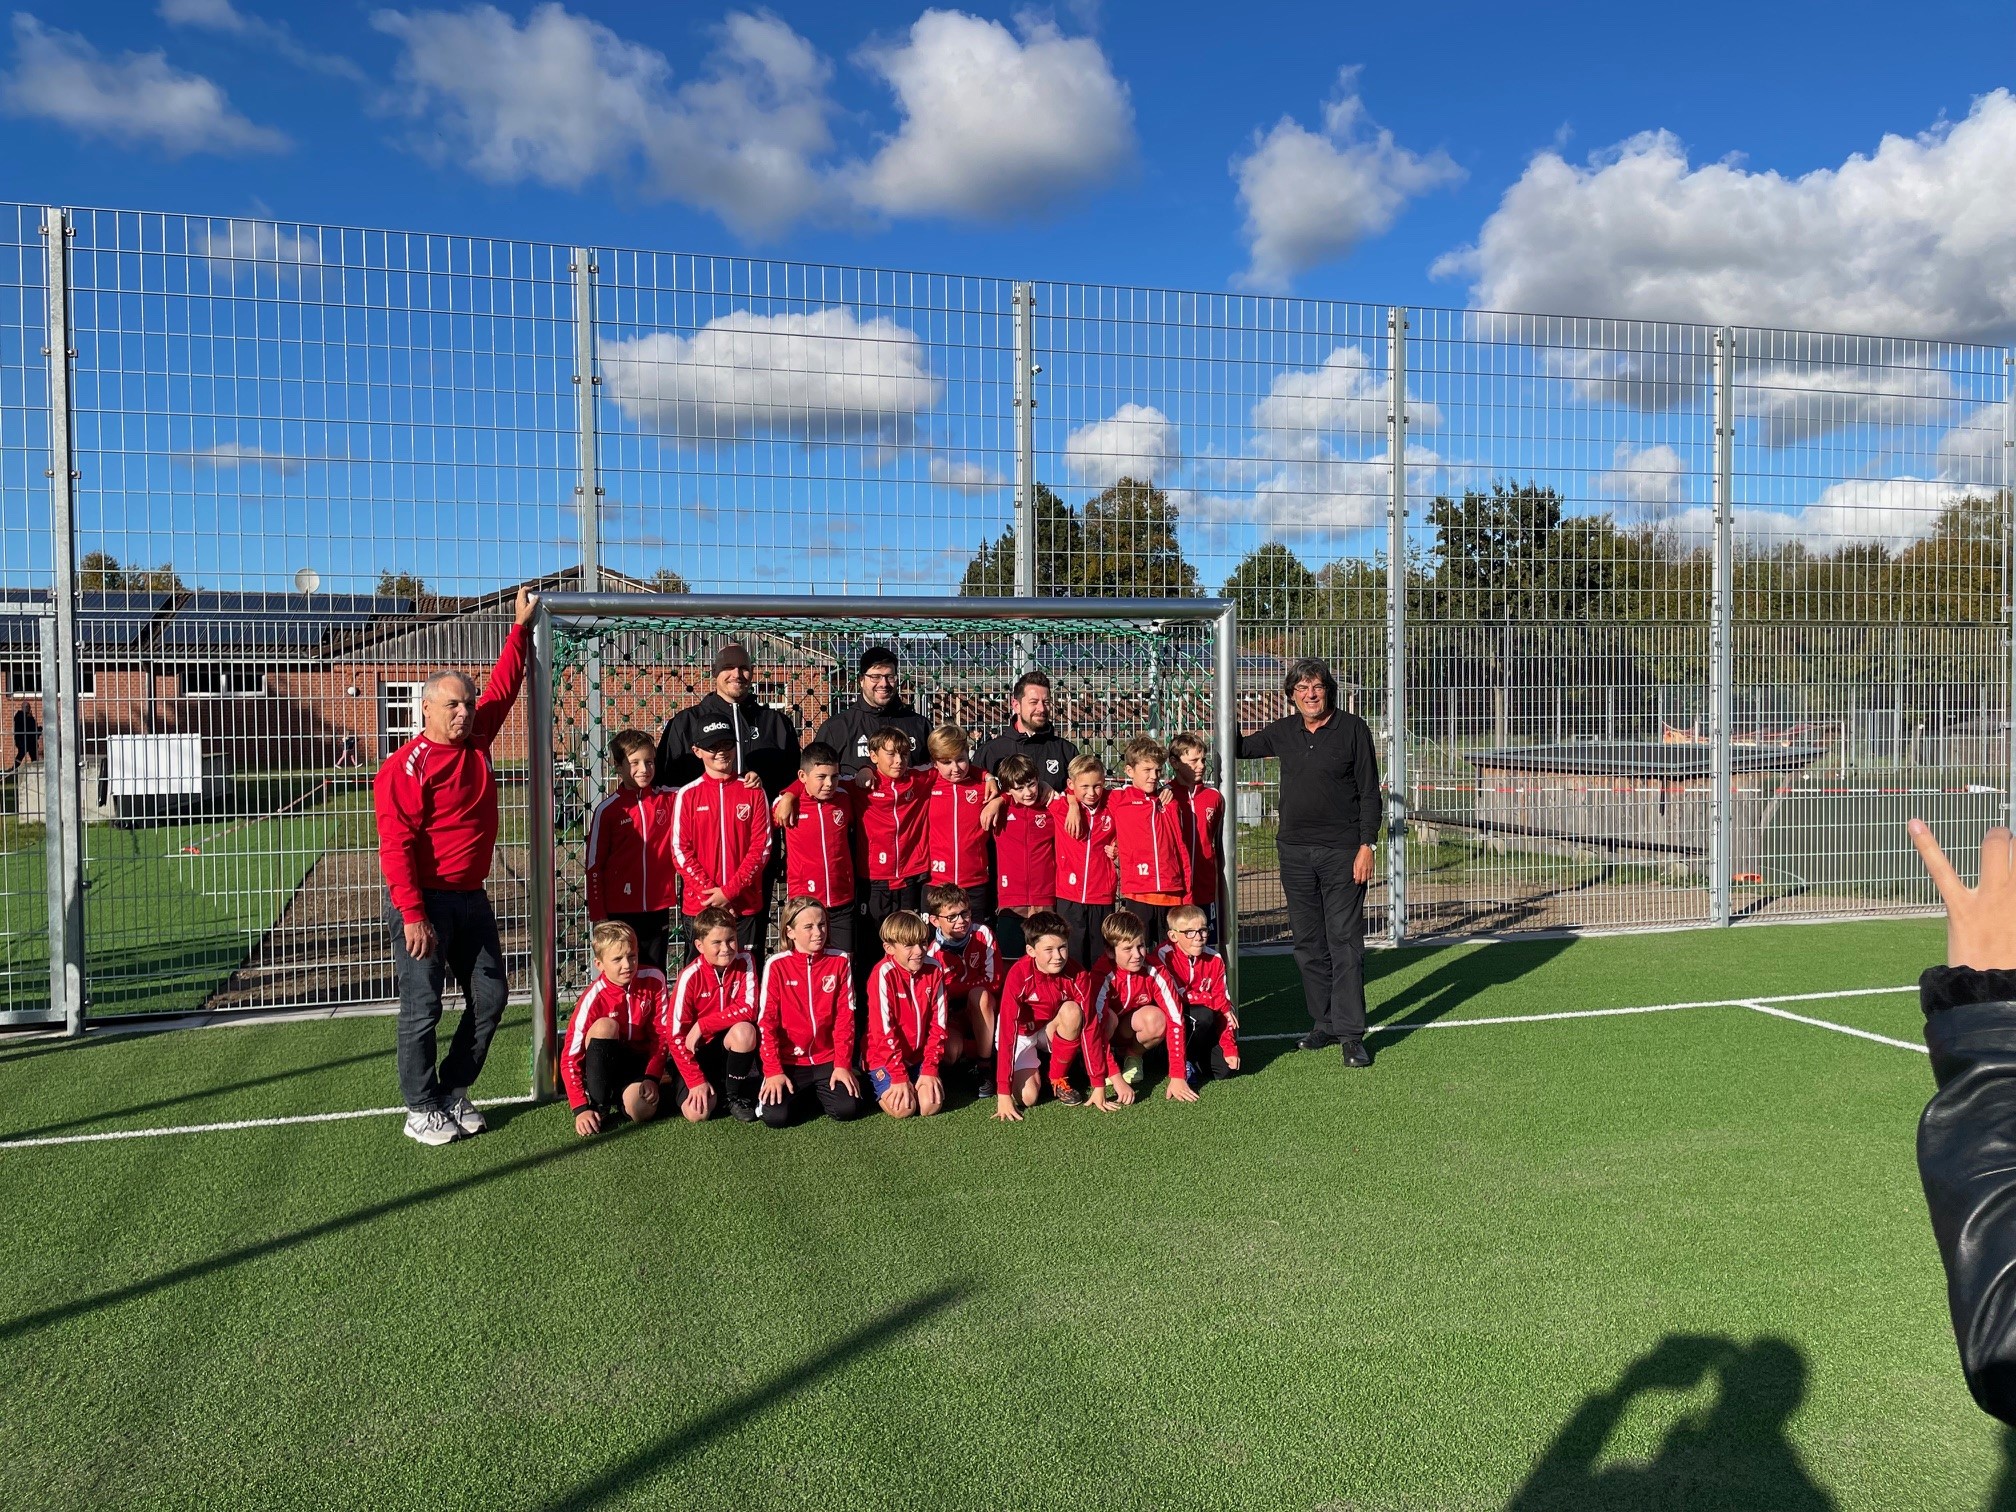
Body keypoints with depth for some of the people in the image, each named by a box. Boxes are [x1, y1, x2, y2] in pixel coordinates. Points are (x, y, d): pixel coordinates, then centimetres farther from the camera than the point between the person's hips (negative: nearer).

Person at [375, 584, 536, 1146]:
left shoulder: (475, 740, 7)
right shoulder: (407, 766, -14)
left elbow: (502, 686, 21)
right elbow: (396, 846, -18)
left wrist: (521, 627, 22)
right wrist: (414, 915, -22)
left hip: (471, 897, 8)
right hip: (425, 903, -8)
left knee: (490, 996, 10)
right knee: (422, 1009, 0)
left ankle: (453, 1093, 24)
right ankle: (421, 1111, 12)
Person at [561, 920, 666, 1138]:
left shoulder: (654, 981, -13)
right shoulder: (593, 999, -21)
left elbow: (661, 1034, -4)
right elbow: (570, 1058, -20)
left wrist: (652, 1077, -16)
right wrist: (580, 1109, -29)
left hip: (639, 1061, 1)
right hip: (604, 1065, -1)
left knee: (643, 1111, -31)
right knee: (605, 1026, -33)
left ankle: (620, 1097, 5)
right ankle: (599, 1104, -20)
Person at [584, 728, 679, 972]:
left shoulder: (670, 799, 1)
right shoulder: (608, 810, -3)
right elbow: (594, 866, 0)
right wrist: (598, 915, -3)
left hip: (659, 908, 2)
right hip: (621, 911, -2)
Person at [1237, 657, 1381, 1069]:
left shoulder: (1352, 729, -2)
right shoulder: (1283, 732, 9)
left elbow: (1370, 792, -3)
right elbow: (1239, 748, 25)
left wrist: (1366, 845, -10)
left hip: (1342, 850, -4)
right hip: (1295, 851, 4)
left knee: (1345, 942, -5)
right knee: (1308, 944, 9)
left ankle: (1351, 1033, -1)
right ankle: (1323, 1023, 20)